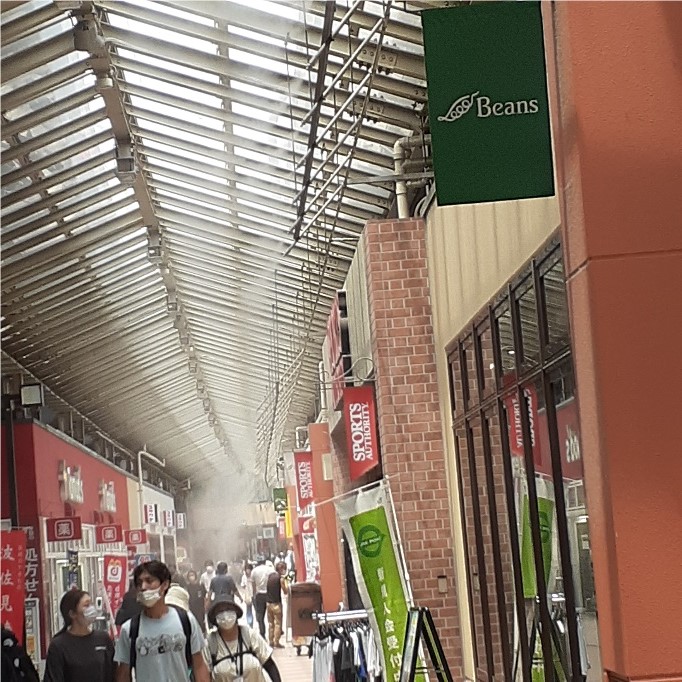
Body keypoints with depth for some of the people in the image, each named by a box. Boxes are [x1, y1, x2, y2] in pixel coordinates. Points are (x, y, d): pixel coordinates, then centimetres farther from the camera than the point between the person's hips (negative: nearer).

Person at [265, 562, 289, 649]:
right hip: (276, 603, -6)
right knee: (278, 623, 1)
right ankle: (276, 642, 0)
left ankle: (271, 641, 18)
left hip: (269, 602, 6)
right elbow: (285, 592, -10)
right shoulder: (281, 578, -12)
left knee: (270, 623, 15)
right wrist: (285, 581, 0)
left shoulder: (270, 575, 7)